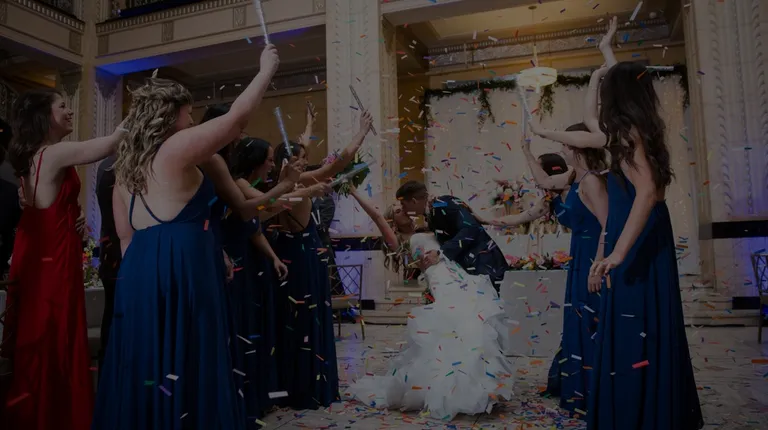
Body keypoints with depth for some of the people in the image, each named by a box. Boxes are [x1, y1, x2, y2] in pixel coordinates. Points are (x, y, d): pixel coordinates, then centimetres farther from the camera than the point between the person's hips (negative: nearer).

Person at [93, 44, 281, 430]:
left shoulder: (126, 164, 18)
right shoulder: (177, 148, -6)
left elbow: (125, 236, 19)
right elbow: (238, 116, -7)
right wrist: (266, 69, 5)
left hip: (138, 273, 8)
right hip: (181, 270, -8)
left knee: (149, 367, 13)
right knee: (184, 366, -2)